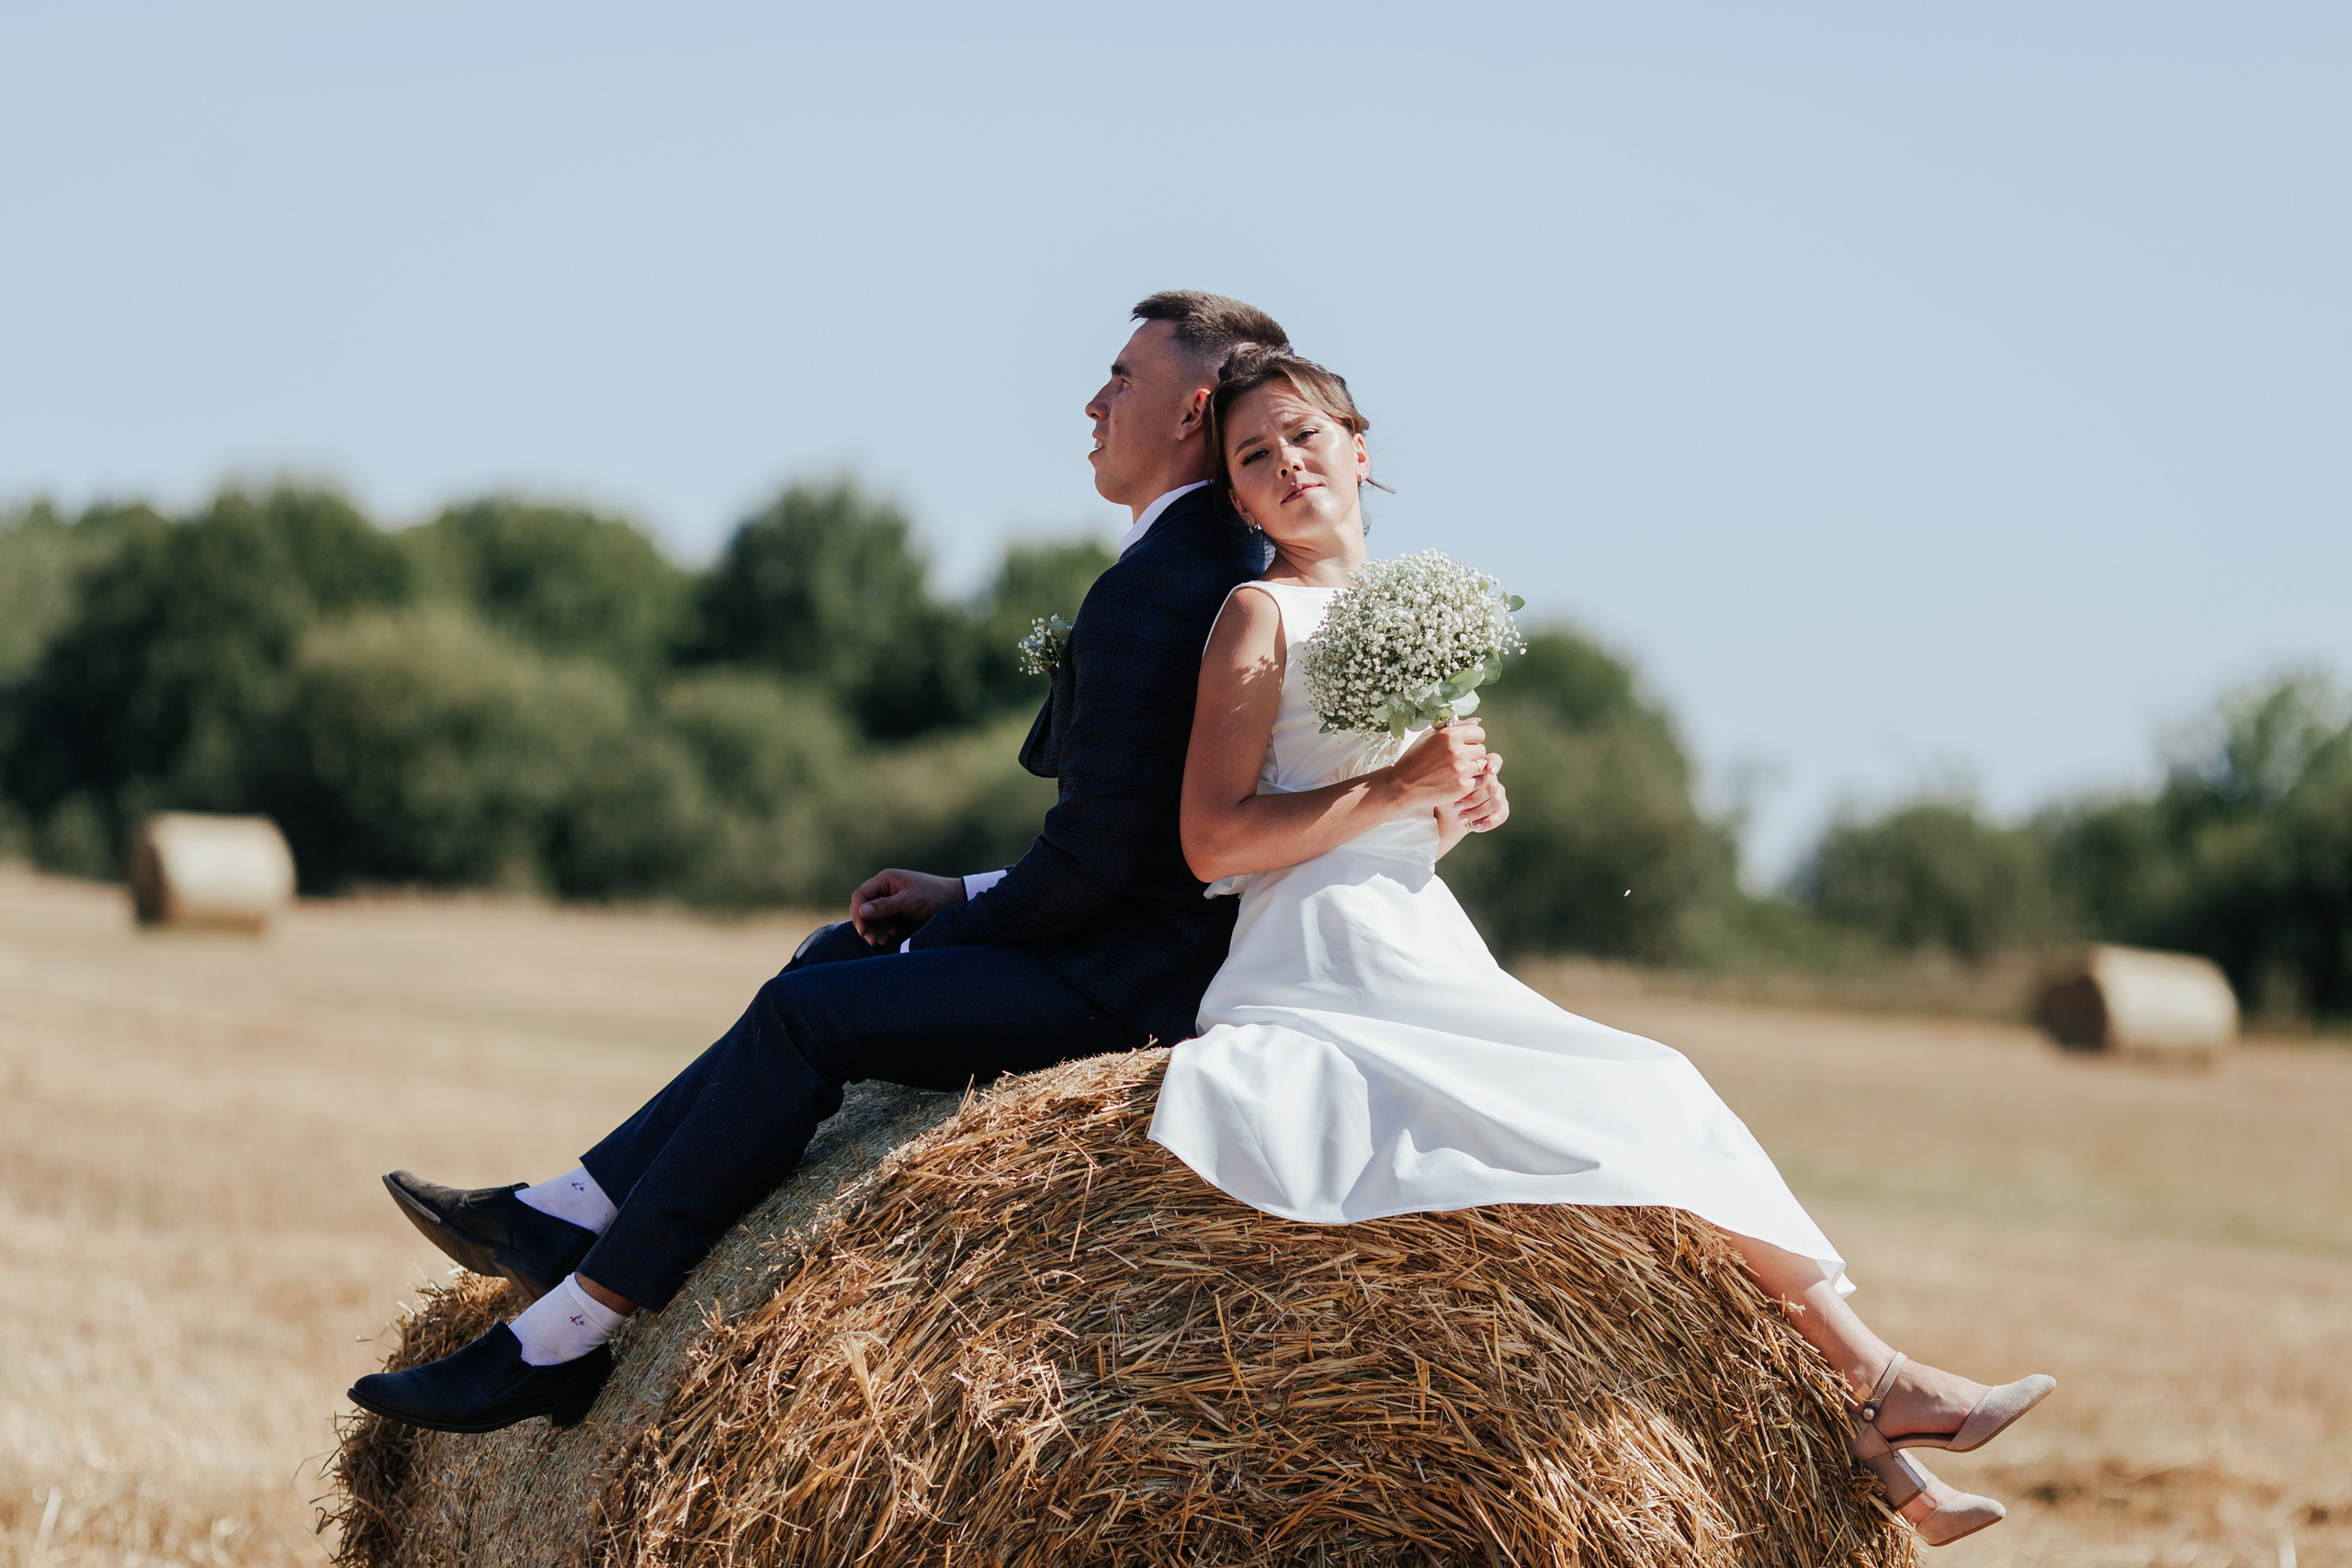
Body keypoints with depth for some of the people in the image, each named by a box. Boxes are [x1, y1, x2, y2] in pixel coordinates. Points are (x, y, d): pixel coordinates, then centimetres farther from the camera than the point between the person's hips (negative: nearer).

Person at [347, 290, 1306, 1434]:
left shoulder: (1152, 590, -20)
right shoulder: (1238, 558, 15)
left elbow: (1093, 855, -22)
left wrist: (955, 927, -6)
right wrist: (965, 899, 12)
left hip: (1126, 981, -11)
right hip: (1164, 940, 11)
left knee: (802, 1018, -15)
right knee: (832, 958, 16)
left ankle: (560, 1341, -12)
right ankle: (570, 1214, 13)